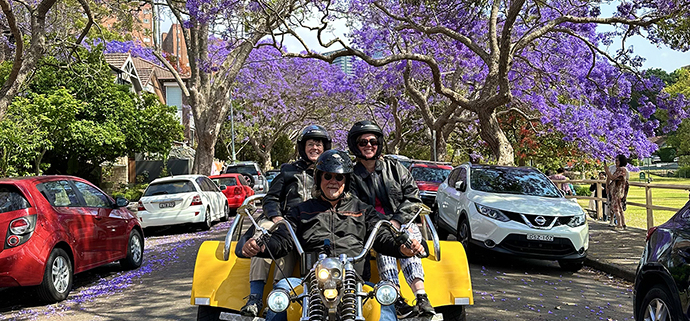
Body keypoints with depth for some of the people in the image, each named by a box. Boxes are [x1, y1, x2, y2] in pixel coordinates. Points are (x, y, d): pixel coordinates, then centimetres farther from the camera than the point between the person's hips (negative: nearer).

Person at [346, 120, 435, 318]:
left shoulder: (395, 168, 13)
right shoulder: (352, 176, 9)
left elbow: (413, 197, 6)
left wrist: (395, 222, -10)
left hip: (403, 223, 1)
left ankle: (421, 296, -50)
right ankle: (397, 299, -48)